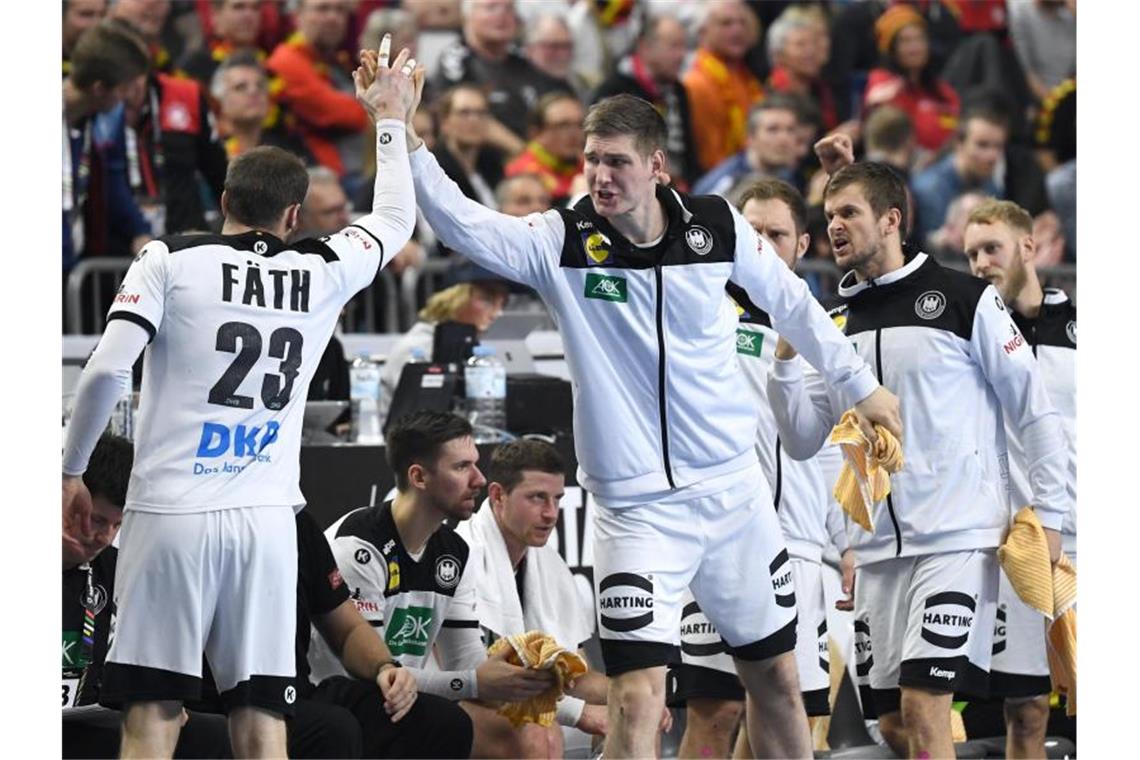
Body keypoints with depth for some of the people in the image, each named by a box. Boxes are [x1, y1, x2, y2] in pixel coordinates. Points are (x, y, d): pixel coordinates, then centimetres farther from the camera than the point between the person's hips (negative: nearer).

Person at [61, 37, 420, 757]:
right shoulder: (323, 273, 9)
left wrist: (72, 471, 2)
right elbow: (395, 219, 29)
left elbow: (107, 371, -10)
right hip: (266, 519, 2)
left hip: (171, 512, -2)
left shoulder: (170, 260, 0)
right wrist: (390, 120, 43)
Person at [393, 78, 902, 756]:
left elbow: (791, 303, 13)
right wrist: (404, 137, -36)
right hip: (636, 511, -3)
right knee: (637, 702, -16)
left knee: (778, 683, 15)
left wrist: (861, 385, 20)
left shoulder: (717, 224, -3)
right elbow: (462, 223, -22)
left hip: (733, 489, 3)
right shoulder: (562, 242, -9)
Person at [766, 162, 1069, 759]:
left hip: (958, 538, -6)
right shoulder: (835, 323, 13)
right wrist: (786, 358, -3)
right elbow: (803, 441, 11)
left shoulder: (965, 299, -3)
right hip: (879, 548, 6)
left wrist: (1048, 515, -5)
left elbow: (1034, 411, 0)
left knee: (923, 709, -15)